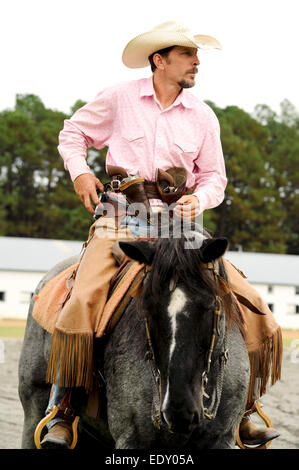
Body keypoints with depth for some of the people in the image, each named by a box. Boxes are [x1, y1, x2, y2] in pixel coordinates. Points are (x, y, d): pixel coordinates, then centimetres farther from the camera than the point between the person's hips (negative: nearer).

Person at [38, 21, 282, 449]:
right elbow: (73, 133, 15)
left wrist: (199, 199, -8)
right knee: (83, 300, -26)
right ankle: (61, 410, -13)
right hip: (119, 220, -2)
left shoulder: (203, 117, 8)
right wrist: (80, 171, -3)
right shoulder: (118, 98, 3)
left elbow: (214, 176, 15)